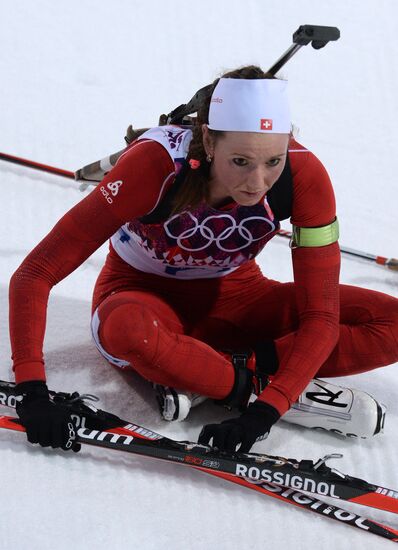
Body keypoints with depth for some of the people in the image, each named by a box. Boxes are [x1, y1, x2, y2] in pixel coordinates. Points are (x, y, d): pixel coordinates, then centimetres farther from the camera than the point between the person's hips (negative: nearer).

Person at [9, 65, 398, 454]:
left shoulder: (303, 175, -26)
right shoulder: (157, 163, -32)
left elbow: (319, 316, -23)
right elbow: (34, 275, -30)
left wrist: (264, 413, -36)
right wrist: (33, 392, -40)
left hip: (232, 294, 3)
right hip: (145, 294, -3)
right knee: (128, 328, -42)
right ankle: (254, 384, -19)